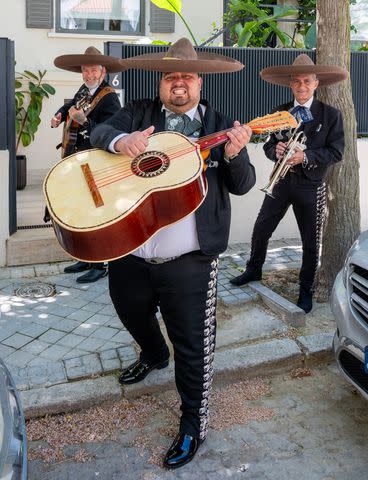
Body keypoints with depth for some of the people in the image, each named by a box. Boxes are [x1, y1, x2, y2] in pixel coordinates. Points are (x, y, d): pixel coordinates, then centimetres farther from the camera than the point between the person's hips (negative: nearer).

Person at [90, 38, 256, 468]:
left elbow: (242, 185, -1)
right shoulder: (138, 113, 8)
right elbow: (100, 132, -8)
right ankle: (154, 356, 61)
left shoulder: (221, 126, 4)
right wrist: (120, 140, -30)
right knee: (132, 315, 27)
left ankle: (193, 424, 26)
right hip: (127, 255, 4)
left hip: (188, 264, -3)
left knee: (193, 345, 4)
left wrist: (233, 155, -21)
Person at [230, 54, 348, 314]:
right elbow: (269, 145, 8)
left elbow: (336, 152, -9)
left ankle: (306, 290, 24)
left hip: (311, 185, -3)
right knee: (261, 230, 9)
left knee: (311, 241, 7)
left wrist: (305, 156, -23)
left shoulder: (331, 114, -5)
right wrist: (276, 150, -16)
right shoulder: (280, 112, 6)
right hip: (282, 181, 3)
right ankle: (254, 270, 33)